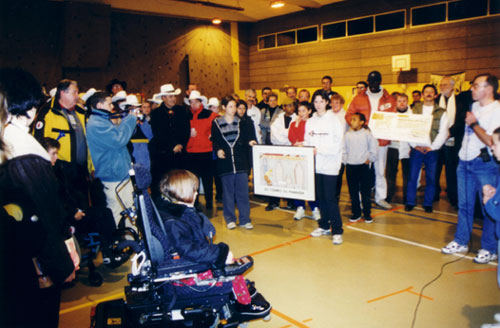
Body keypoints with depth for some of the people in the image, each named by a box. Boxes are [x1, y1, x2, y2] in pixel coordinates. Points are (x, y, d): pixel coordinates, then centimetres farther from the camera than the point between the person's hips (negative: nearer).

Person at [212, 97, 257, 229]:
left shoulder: (240, 122, 10)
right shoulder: (216, 123, 4)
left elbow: (245, 139, 9)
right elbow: (215, 141, 3)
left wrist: (250, 141, -11)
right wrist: (218, 150, -15)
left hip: (240, 161, 1)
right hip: (225, 161, -1)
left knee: (243, 191, 0)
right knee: (228, 191, 5)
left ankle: (245, 219, 9)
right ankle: (230, 219, 16)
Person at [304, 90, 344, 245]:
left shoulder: (334, 120, -4)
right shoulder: (310, 122, 11)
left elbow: (337, 145, -11)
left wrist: (319, 149, -18)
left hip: (330, 165, -5)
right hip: (315, 165, 5)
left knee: (330, 198, -6)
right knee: (320, 197, 12)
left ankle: (337, 231, 3)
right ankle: (324, 226, 26)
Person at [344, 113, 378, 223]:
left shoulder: (367, 134, -3)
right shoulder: (347, 135, 5)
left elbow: (373, 149, 2)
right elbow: (344, 150, 11)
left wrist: (369, 159, -2)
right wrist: (345, 160, 3)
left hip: (363, 166, -3)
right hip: (350, 166, 3)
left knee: (365, 191, 2)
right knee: (353, 191, 7)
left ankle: (367, 214, 13)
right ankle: (356, 213, 18)